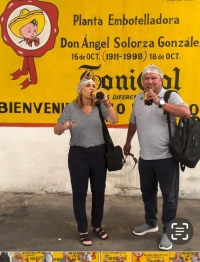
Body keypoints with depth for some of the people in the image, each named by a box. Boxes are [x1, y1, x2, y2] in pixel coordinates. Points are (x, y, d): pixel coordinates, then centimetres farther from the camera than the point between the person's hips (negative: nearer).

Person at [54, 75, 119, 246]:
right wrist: (64, 126, -28)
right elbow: (57, 131, -5)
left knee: (99, 191, 12)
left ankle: (97, 225, 32)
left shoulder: (99, 107, 2)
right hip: (78, 155, -2)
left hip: (98, 153, 3)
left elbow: (114, 120, -10)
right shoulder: (71, 108, -3)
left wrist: (106, 101, -16)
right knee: (80, 193, 4)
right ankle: (83, 230, 20)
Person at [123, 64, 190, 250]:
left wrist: (159, 102, -28)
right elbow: (133, 122, 20)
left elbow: (187, 113, -28)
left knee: (169, 196, 6)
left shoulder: (170, 96, -10)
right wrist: (128, 142, 29)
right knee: (147, 192, 20)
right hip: (145, 157, 6)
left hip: (166, 157, -5)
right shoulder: (138, 99, 7)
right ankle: (150, 223, 40)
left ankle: (167, 231, 23)